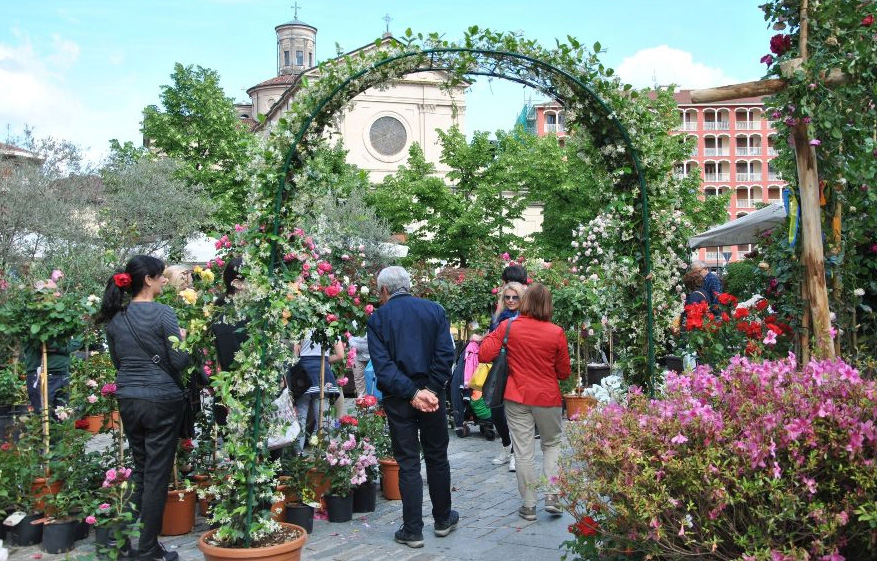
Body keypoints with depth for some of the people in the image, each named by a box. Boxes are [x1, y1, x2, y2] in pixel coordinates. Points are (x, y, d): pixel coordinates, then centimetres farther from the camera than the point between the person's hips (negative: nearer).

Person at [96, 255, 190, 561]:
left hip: (127, 399, 6)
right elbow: (180, 361, -13)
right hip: (161, 400, -6)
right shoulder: (163, 313, -13)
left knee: (139, 470, 19)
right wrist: (183, 340, 4)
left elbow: (116, 360, 16)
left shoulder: (115, 318, 5)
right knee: (157, 476, 2)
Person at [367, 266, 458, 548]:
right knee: (437, 458, 16)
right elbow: (446, 354, -7)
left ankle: (413, 531, 9)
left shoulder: (378, 318, -3)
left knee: (408, 464, 5)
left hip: (398, 400, -2)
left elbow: (382, 364, -13)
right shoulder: (435, 310, 2)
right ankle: (443, 520, 29)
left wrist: (412, 393, -14)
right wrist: (430, 391, -9)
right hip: (432, 397, 2)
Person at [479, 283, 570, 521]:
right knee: (552, 444, 20)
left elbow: (484, 355, -12)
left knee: (523, 452, 6)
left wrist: (493, 335, 5)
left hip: (517, 397, 0)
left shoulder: (508, 327, -9)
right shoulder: (556, 333, -9)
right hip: (548, 397, 0)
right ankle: (552, 495, 10)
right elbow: (564, 372, -1)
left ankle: (529, 505, 13)